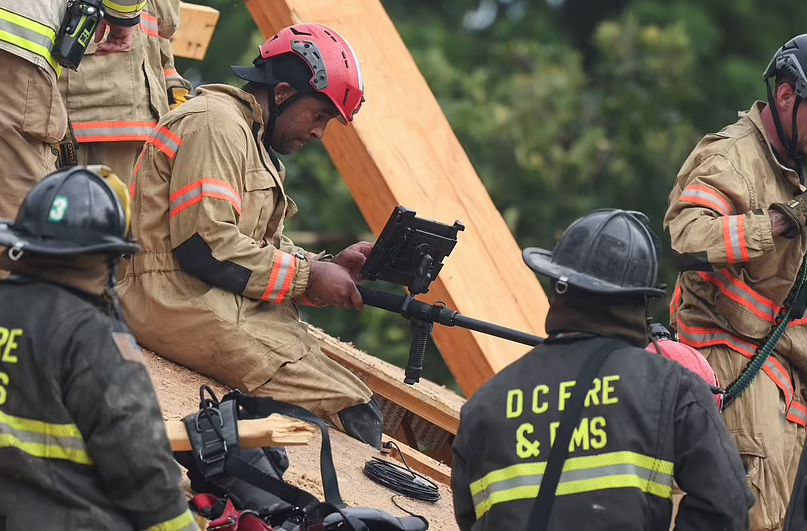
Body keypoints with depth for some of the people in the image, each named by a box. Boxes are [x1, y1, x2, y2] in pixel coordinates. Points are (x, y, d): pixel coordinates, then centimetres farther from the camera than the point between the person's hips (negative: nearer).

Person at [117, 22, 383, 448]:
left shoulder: (254, 141, 23)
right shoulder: (217, 125, -11)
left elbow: (265, 247, 20)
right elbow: (205, 245, -20)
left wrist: (330, 268, 1)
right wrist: (308, 276, -12)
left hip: (228, 302, 11)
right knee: (352, 414, -17)